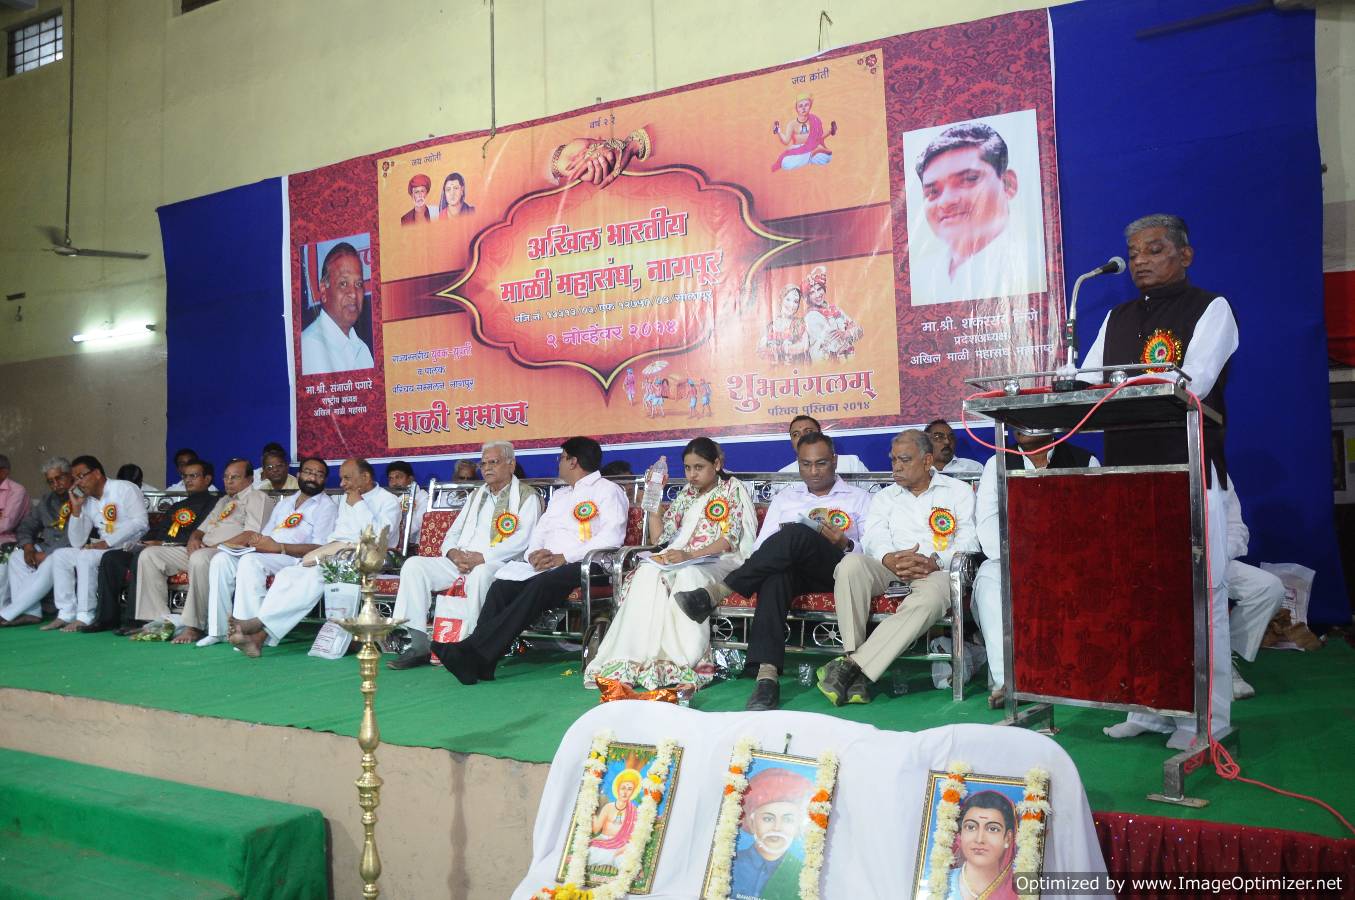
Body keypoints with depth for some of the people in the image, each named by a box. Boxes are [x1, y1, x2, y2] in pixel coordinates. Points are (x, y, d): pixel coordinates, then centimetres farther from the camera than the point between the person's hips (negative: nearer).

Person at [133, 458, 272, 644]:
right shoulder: (224, 501, 31)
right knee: (149, 555, -3)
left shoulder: (258, 498, 3)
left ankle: (193, 627, -33)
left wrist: (216, 548, -15)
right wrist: (194, 539, 4)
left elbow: (251, 536, -12)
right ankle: (159, 620, -9)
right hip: (201, 550, 9)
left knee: (200, 558, -41)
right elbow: (202, 529, 28)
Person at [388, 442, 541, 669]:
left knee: (480, 573, -40)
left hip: (499, 563, -7)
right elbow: (453, 534, 21)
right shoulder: (476, 495, 27)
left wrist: (482, 557, -18)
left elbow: (523, 540, -11)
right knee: (413, 565, -13)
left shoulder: (527, 496, 5)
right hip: (461, 563, 7)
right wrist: (454, 554, -3)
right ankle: (419, 644, -16)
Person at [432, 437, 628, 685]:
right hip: (546, 563, 7)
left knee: (541, 584, -34)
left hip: (581, 563, -7)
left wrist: (564, 557, -16)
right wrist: (535, 552, -3)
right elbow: (540, 531, 23)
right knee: (501, 585, -22)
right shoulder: (559, 494, 32)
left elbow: (613, 536, -9)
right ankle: (478, 659, -33)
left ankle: (475, 651, -38)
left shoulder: (608, 490, 7)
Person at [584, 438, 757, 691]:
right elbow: (660, 535, 17)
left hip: (720, 561, -4)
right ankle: (635, 658, -37)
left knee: (687, 575, -38)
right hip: (683, 560, 5)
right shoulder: (686, 493, 23)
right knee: (648, 572, -28)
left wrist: (691, 555, -22)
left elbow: (730, 539, -7)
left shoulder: (733, 488, 6)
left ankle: (684, 663, -38)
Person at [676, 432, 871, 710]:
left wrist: (845, 544, -12)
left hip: (835, 570, -2)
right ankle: (767, 678, -48)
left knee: (797, 534, -35)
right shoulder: (784, 499, 27)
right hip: (790, 568, 2)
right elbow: (761, 547, 17)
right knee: (775, 576, -38)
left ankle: (714, 593, -34)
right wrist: (782, 547, -6)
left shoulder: (859, 498, 19)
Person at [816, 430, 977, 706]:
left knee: (930, 598, -40)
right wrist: (891, 559, -19)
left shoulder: (959, 491, 17)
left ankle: (852, 665, -41)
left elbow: (969, 541, 3)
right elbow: (874, 538, 6)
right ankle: (856, 670, -36)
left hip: (937, 570, -2)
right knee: (851, 563, -32)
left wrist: (936, 562, -17)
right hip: (890, 568, 3)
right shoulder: (885, 497, 24)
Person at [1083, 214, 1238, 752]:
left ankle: (1206, 716, 7)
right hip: (1126, 469, 6)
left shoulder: (1211, 309, 0)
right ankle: (1150, 707, 19)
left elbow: (1191, 383, -17)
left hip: (1188, 469, -5)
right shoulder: (1117, 319, 17)